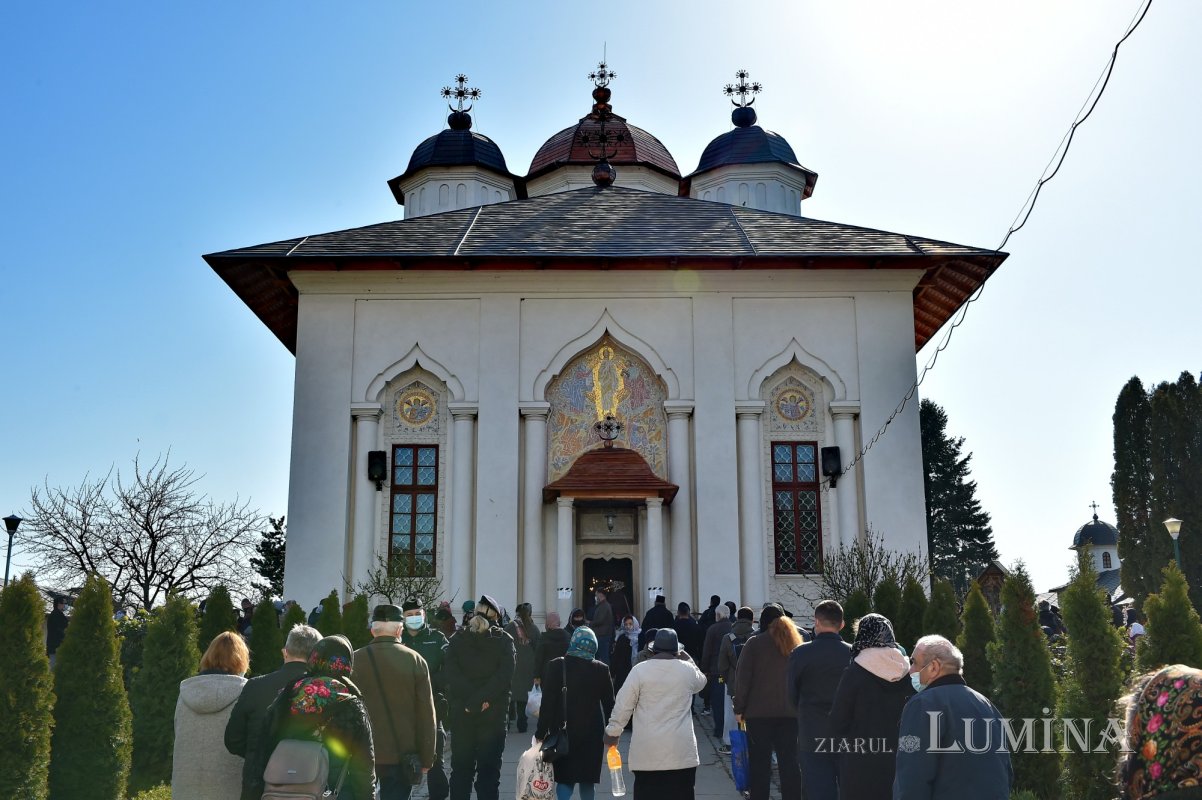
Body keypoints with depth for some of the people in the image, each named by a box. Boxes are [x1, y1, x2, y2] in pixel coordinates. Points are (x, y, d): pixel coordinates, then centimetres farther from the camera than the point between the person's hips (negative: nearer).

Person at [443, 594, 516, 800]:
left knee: (461, 769, 11)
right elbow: (504, 676, -13)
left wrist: (471, 701, -13)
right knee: (489, 770, 5)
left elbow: (452, 675, -8)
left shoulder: (457, 640, 5)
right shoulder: (504, 640, -1)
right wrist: (481, 700, -15)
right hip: (493, 714, -2)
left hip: (461, 714, 2)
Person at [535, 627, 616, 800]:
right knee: (587, 779, 14)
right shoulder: (601, 669, -5)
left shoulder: (556, 666, -8)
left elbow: (547, 702, -8)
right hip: (592, 733, 1)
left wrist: (541, 733, -3)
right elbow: (609, 704, 2)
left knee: (565, 779, 4)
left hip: (562, 732, -1)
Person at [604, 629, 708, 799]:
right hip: (681, 752, 1)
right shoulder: (687, 669, 0)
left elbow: (623, 705, -1)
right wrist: (688, 659, 29)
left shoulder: (639, 670, -5)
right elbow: (700, 683, 24)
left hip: (647, 751, -1)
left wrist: (612, 732, 10)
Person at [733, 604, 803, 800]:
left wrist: (739, 709, -3)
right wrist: (798, 705, 12)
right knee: (789, 761, 9)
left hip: (759, 712, -3)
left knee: (759, 762, 5)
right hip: (790, 712, 3)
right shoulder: (795, 643, 6)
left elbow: (743, 679, -8)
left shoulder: (754, 643, -6)